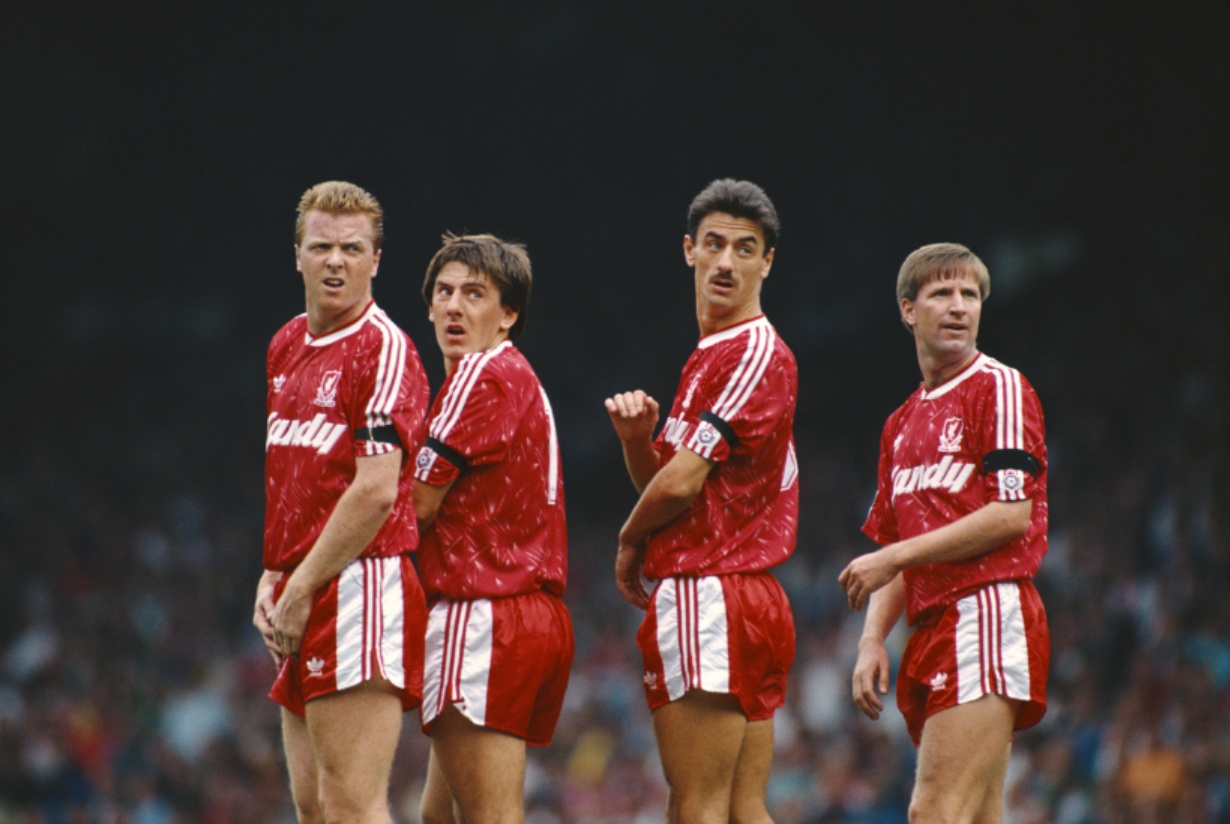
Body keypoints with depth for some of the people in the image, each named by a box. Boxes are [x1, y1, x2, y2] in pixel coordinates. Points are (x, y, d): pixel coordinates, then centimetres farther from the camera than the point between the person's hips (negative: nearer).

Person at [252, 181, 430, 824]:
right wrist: (273, 579, 11)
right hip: (303, 597, 9)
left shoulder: (384, 350, -10)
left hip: (358, 589, -9)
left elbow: (376, 491, -17)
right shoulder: (287, 346, 17)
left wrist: (302, 591, -14)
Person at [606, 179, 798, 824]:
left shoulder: (757, 354, -12)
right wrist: (637, 436, 2)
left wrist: (631, 540, 4)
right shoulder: (711, 356, 21)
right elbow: (664, 479, 24)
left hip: (708, 596, -10)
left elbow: (682, 482, -16)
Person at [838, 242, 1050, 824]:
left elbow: (1012, 514, -11)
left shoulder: (1000, 388, -2)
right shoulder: (902, 425, 23)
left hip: (989, 617, -8)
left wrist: (894, 558, -9)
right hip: (932, 632, 8)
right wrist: (872, 640, 8)